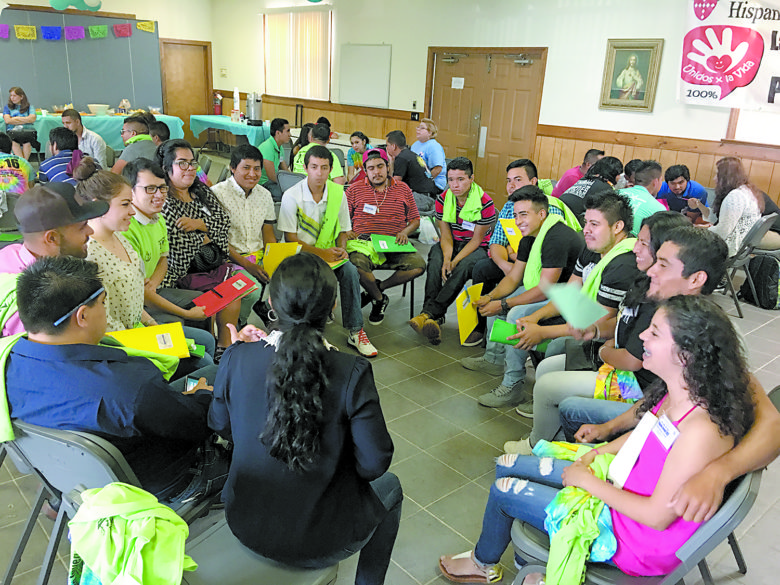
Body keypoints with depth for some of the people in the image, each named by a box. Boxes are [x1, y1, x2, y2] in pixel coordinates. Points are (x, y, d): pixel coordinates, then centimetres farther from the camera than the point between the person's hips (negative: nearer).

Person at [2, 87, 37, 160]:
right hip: (12, 130, 1)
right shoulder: (7, 107, 18)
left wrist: (15, 118, 1)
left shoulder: (29, 107, 17)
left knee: (27, 142, -37)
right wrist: (25, 120, 0)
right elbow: (7, 120, 2)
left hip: (28, 130, -1)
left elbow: (33, 119, -3)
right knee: (14, 143, -35)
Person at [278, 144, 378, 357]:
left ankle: (355, 331, -15)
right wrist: (321, 253, -19)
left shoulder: (337, 192, 2)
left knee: (350, 271, -25)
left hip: (329, 252, 4)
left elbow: (343, 230, 12)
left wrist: (341, 249, -10)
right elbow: (290, 238, -11)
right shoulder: (292, 196, -10)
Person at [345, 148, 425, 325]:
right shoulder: (355, 189, 12)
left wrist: (404, 232, -3)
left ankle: (377, 288, -4)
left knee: (418, 264, -26)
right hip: (363, 242, -1)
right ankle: (379, 299, -6)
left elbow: (415, 220, 17)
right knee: (355, 263, -36)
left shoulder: (403, 189, 15)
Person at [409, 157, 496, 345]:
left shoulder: (485, 203, -16)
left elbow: (476, 240, -14)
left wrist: (455, 261, -25)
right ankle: (434, 318, -39)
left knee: (464, 266, -36)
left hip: (477, 248, -3)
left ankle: (429, 313, -42)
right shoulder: (443, 199, -4)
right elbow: (446, 236, -4)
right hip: (452, 244, 3)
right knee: (435, 261, -30)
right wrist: (446, 259, -24)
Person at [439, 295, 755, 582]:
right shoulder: (676, 394, -9)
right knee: (506, 465, 10)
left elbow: (658, 516, -27)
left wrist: (587, 480, -19)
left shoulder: (702, 432, -35)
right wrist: (601, 451, 0)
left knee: (503, 490, 1)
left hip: (639, 541, -8)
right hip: (621, 483, 8)